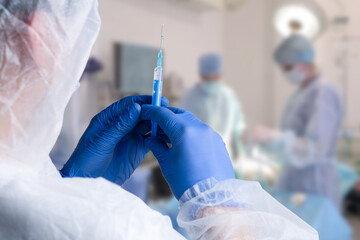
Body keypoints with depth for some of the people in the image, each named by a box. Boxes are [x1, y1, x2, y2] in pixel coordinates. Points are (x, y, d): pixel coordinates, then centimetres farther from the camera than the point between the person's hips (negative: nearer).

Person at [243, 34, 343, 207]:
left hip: (314, 188, -8)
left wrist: (271, 136, -30)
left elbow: (314, 149, -24)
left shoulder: (323, 94, -16)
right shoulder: (301, 93, 11)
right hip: (292, 182, 8)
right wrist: (263, 138, 4)